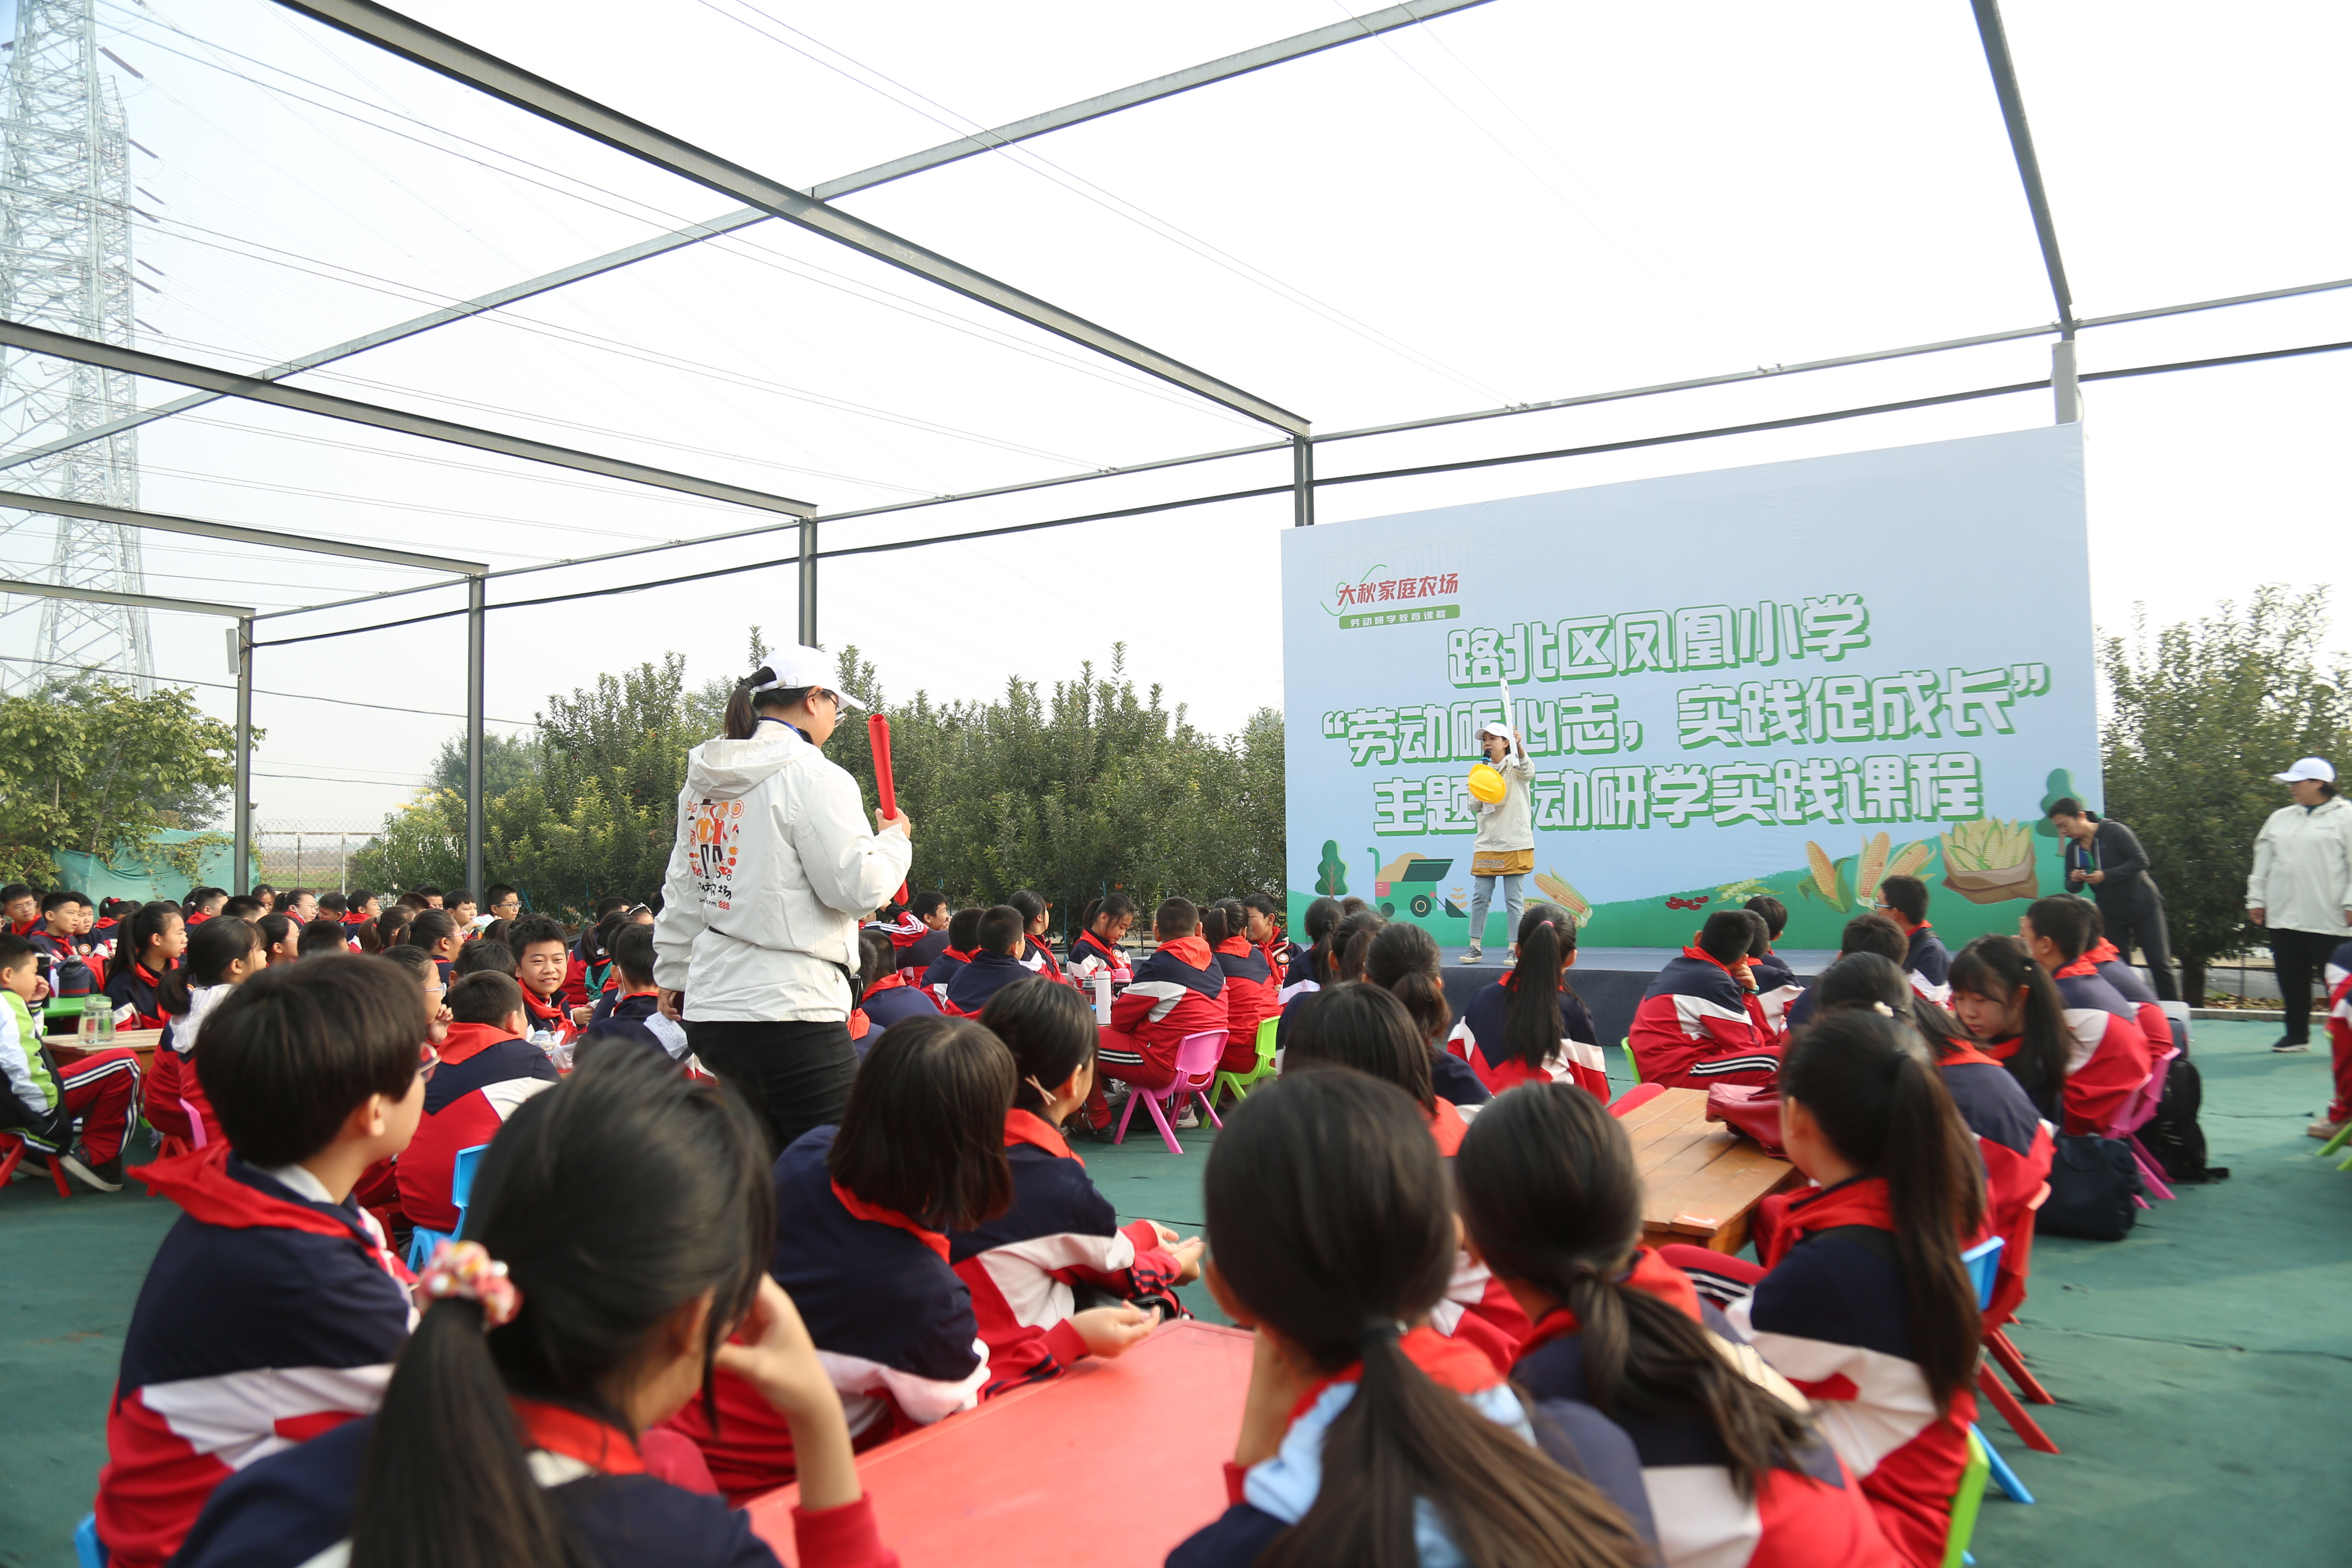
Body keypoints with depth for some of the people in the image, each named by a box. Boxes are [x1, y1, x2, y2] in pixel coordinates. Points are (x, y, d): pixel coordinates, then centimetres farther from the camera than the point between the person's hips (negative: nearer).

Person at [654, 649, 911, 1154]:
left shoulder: (703, 779, 14)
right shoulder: (813, 776, -10)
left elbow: (681, 895, 21)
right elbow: (858, 888, -13)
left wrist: (674, 975, 31)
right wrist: (894, 840, 6)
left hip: (711, 1008, 8)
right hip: (790, 1010, -8)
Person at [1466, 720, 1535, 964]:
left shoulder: (1515, 766, 1)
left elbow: (1528, 770, -23)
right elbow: (1474, 807, 14)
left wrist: (1519, 746, -41)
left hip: (1515, 845, -4)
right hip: (1486, 844, 4)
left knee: (1513, 899, -2)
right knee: (1480, 897, 1)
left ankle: (1515, 950, 3)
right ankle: (1475, 947, 7)